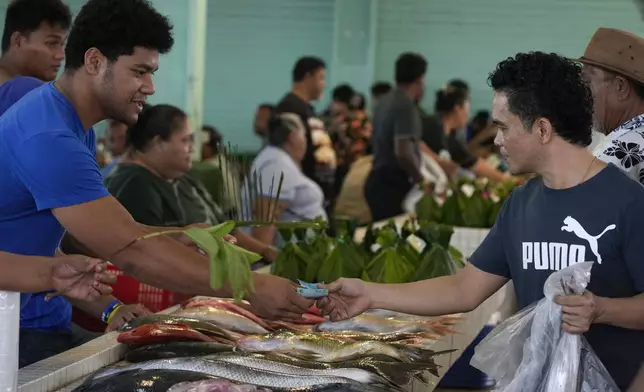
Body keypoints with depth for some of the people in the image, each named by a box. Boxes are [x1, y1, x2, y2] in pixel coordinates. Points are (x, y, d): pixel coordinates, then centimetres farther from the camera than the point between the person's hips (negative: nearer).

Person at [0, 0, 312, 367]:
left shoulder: (75, 127, 9)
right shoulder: (50, 139, -23)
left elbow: (86, 234, 6)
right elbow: (131, 250, -27)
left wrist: (180, 240, -6)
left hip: (39, 316, 9)